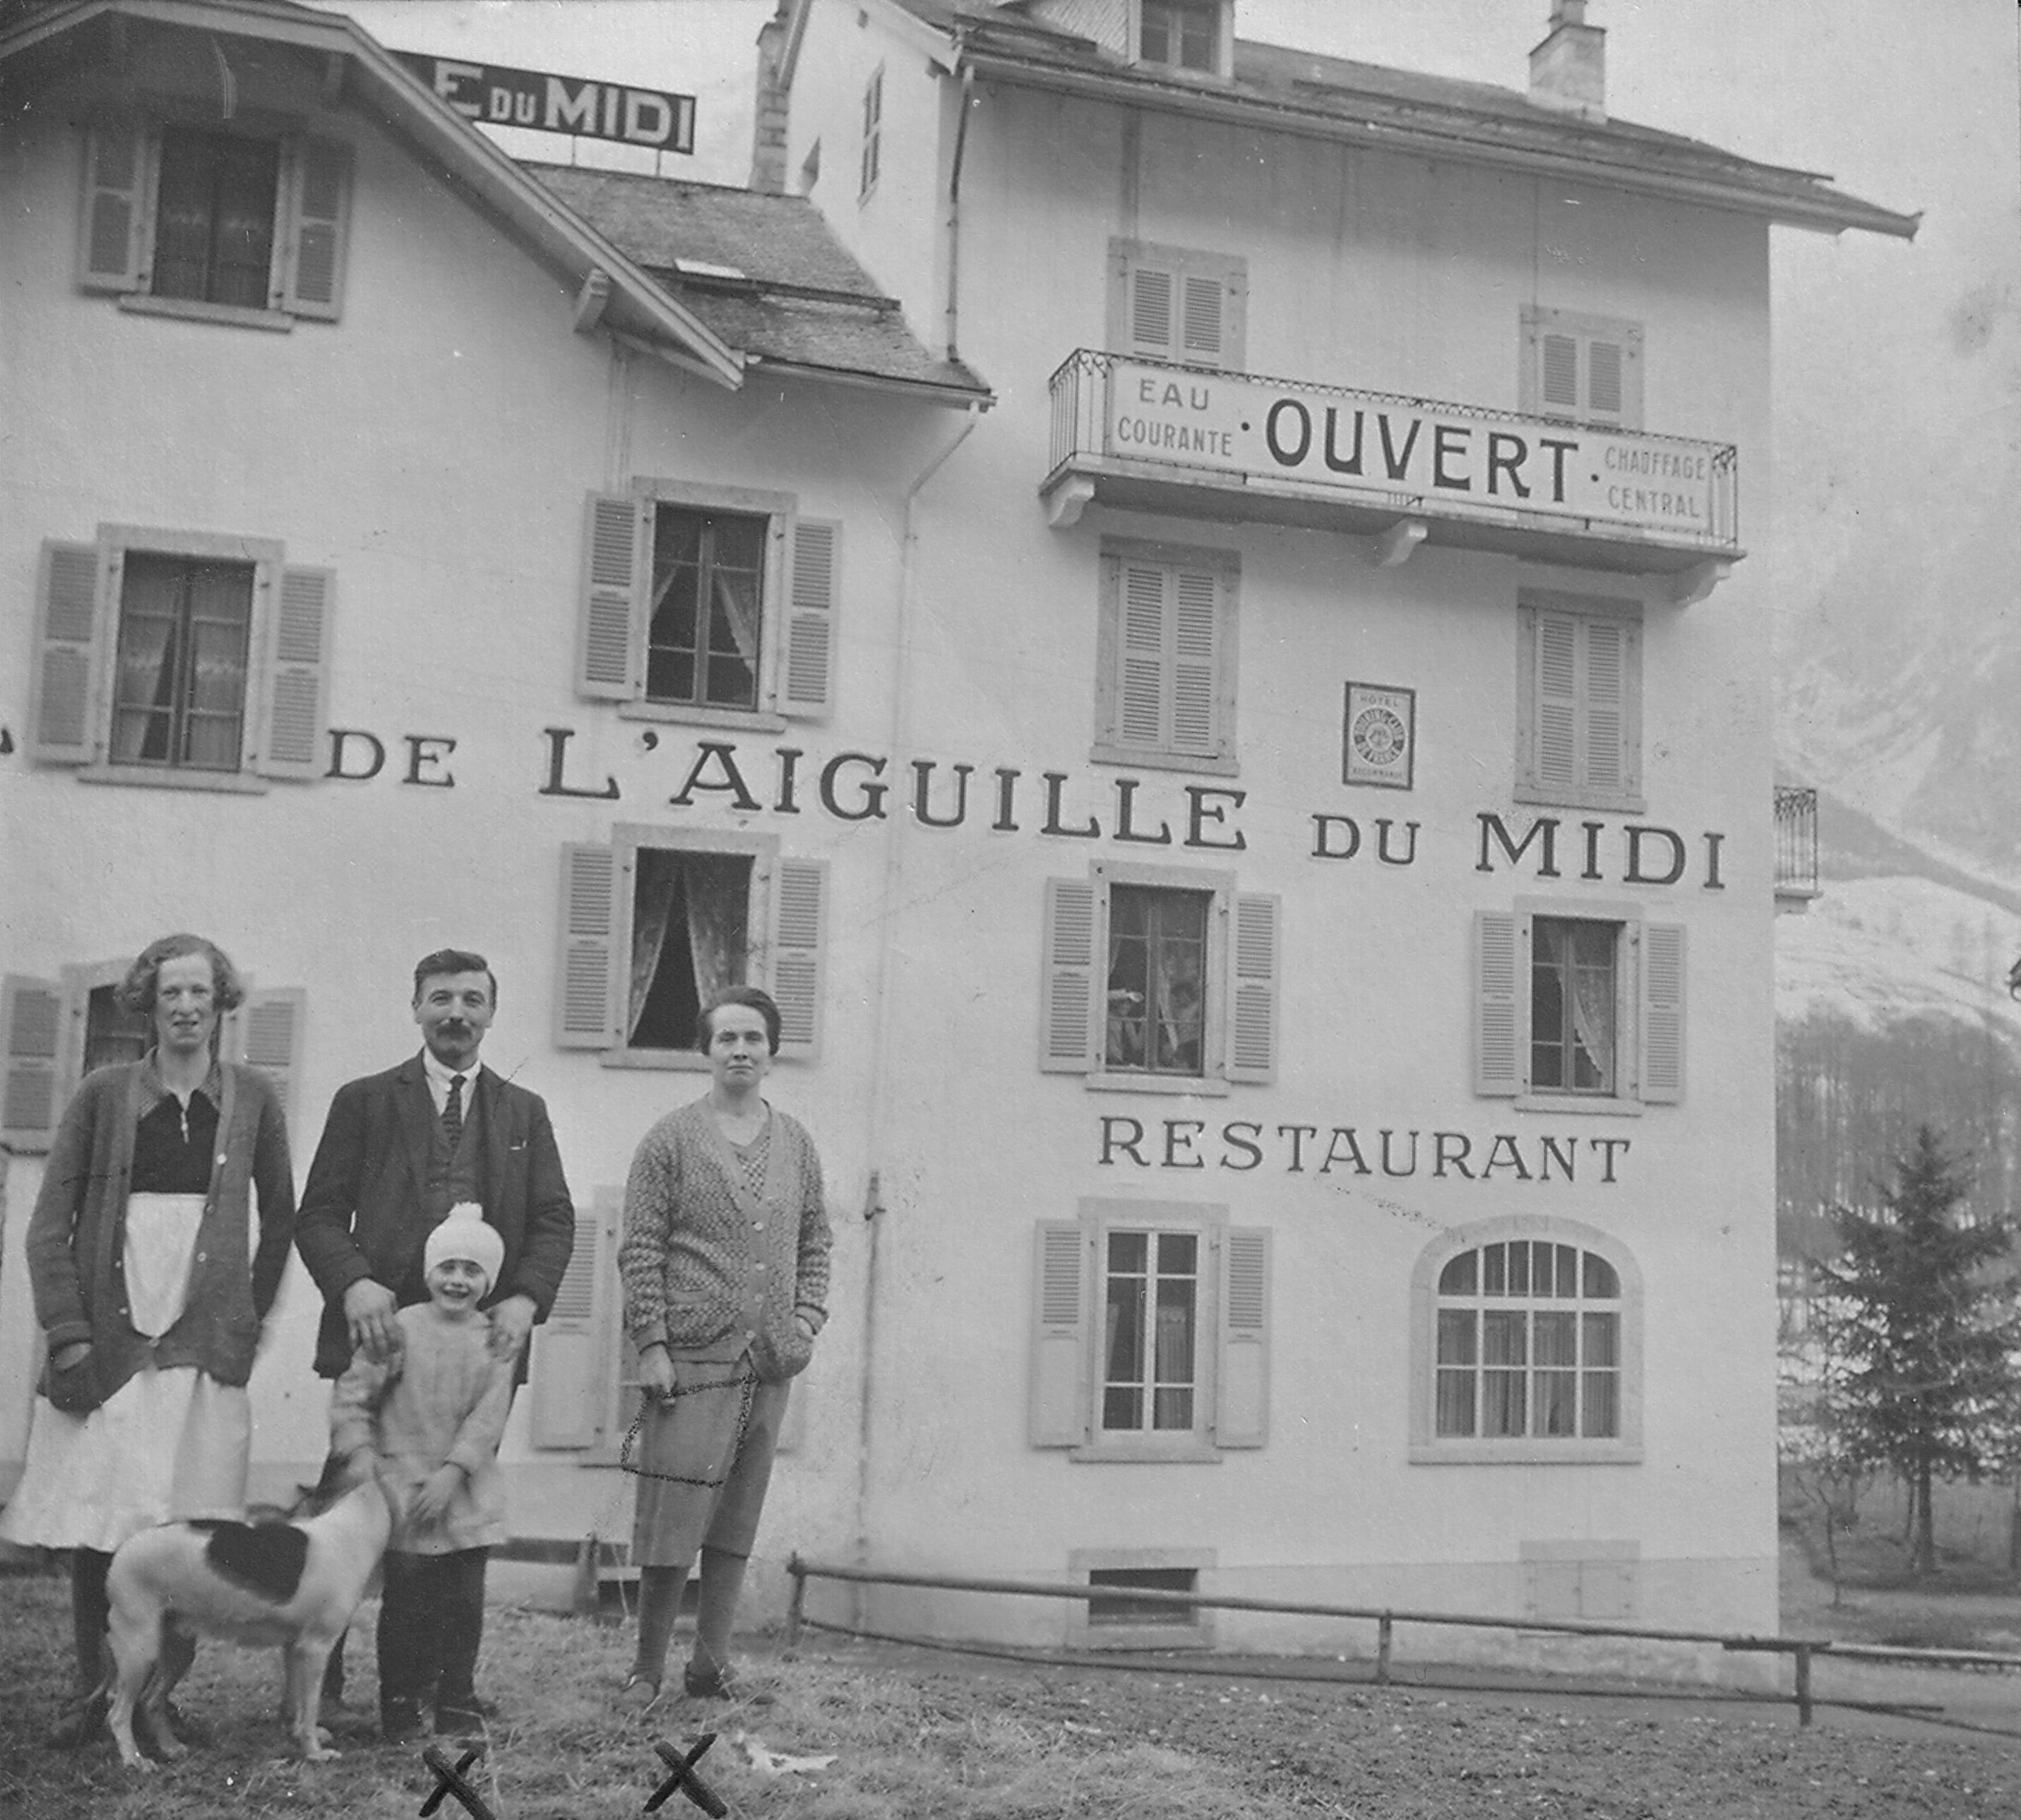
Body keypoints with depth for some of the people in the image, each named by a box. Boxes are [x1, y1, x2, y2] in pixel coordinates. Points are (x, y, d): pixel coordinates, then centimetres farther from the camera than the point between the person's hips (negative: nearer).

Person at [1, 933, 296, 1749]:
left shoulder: (252, 1097, 5)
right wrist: (68, 1336, -6)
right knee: (93, 1528, 2)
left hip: (205, 1345, 0)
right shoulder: (103, 1093, 2)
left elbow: (281, 1215, 15)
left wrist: (252, 1310, 9)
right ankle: (92, 1689, 17)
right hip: (105, 1337, 0)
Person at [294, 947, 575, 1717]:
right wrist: (354, 1283, -17)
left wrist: (525, 1298, -10)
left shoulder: (524, 1113, 15)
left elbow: (554, 1220, 8)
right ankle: (320, 1679, 12)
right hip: (382, 1333, -2)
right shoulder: (365, 1102, 9)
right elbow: (320, 1215, 2)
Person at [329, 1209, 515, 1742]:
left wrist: (452, 1472, -13)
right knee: (406, 1600, 0)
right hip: (404, 1493, -2)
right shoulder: (402, 1329, -4)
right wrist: (361, 1456, -10)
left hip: (467, 1494, 2)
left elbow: (489, 1416, -5)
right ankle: (399, 1706, 11)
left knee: (464, 1599, 5)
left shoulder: (494, 1341, 1)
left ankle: (456, 1702, 17)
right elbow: (351, 1396, -1)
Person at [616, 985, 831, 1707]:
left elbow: (815, 1242, 17)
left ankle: (712, 1663, 20)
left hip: (769, 1363, 4)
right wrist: (651, 1344, -11)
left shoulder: (796, 1144, 11)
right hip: (693, 1357, -4)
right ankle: (647, 1667, 11)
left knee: (736, 1522, 10)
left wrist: (807, 1321, 3)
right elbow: (640, 1248, -4)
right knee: (673, 1518, -3)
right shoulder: (671, 1139, -1)